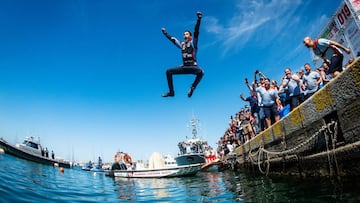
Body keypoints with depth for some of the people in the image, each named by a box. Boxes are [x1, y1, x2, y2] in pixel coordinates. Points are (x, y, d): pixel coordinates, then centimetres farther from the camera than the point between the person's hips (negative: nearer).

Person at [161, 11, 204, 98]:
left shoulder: (193, 43, 0)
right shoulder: (181, 44, 13)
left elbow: (196, 32, -13)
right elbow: (172, 39, 25)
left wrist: (199, 19, -23)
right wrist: (165, 33, 34)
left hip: (193, 67, -5)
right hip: (184, 67, 5)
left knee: (201, 72, -36)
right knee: (168, 71, -1)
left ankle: (192, 87, -13)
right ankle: (171, 92, 3)